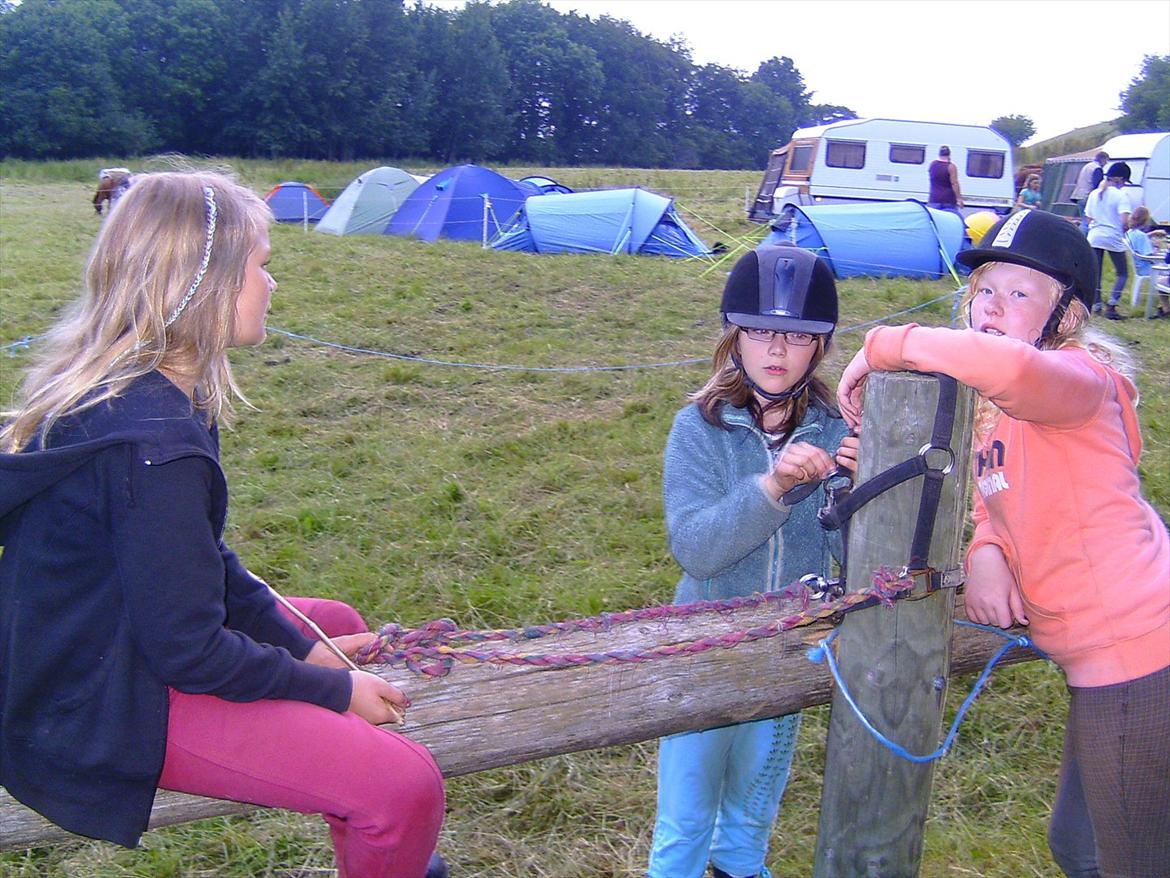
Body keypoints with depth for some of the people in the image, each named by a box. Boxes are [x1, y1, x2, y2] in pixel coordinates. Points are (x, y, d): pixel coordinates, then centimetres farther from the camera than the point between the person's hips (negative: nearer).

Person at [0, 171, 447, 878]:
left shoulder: (103, 388, 3)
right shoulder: (154, 443, -28)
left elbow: (204, 560, 10)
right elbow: (188, 650, -24)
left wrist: (306, 645, 6)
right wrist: (333, 690, -11)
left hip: (88, 653, 11)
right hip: (100, 717, -11)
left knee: (338, 626, 25)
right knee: (405, 785, -21)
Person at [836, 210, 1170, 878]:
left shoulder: (1079, 377, -17)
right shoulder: (994, 407, 11)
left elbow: (1008, 364, -41)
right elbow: (995, 497, 17)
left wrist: (883, 346, -28)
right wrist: (985, 551, -6)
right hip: (1099, 663, 9)